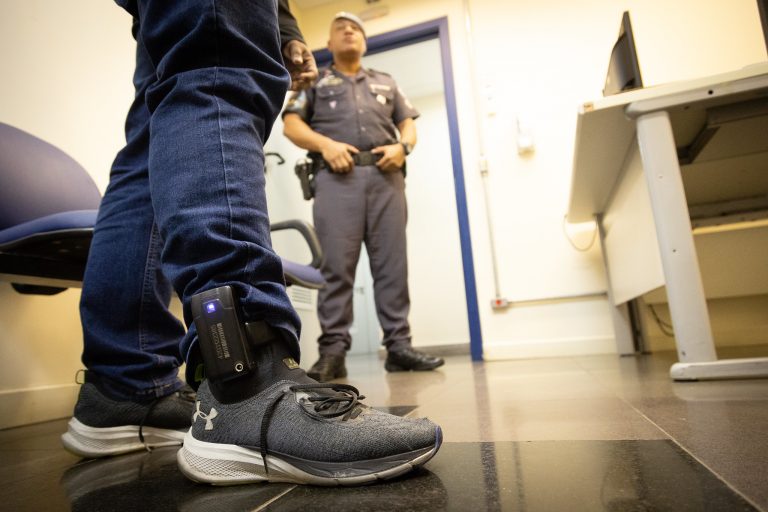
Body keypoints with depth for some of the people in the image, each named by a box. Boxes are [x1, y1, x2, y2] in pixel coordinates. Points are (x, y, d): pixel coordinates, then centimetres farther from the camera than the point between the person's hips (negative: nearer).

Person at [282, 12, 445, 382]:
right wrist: (325, 144, -9)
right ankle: (333, 351, -9)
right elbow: (291, 124, 9)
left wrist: (402, 147, -1)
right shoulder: (315, 82, 23)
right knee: (337, 265, -10)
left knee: (392, 263, -4)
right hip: (338, 178, -2)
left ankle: (398, 346, -1)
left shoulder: (386, 83, 31)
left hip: (386, 176, 3)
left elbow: (408, 124, 23)